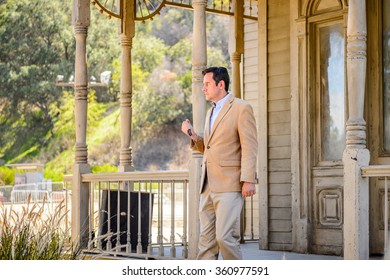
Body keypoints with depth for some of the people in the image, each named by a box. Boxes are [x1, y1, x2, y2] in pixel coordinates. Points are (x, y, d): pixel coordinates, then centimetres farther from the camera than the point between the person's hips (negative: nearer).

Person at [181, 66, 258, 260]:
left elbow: (249, 147, -11)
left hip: (230, 185, -8)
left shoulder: (241, 108, -4)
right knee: (206, 238, 6)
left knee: (225, 237, -13)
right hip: (208, 186, 8)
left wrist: (248, 180, -18)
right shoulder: (210, 113, 21)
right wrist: (193, 135, 9)